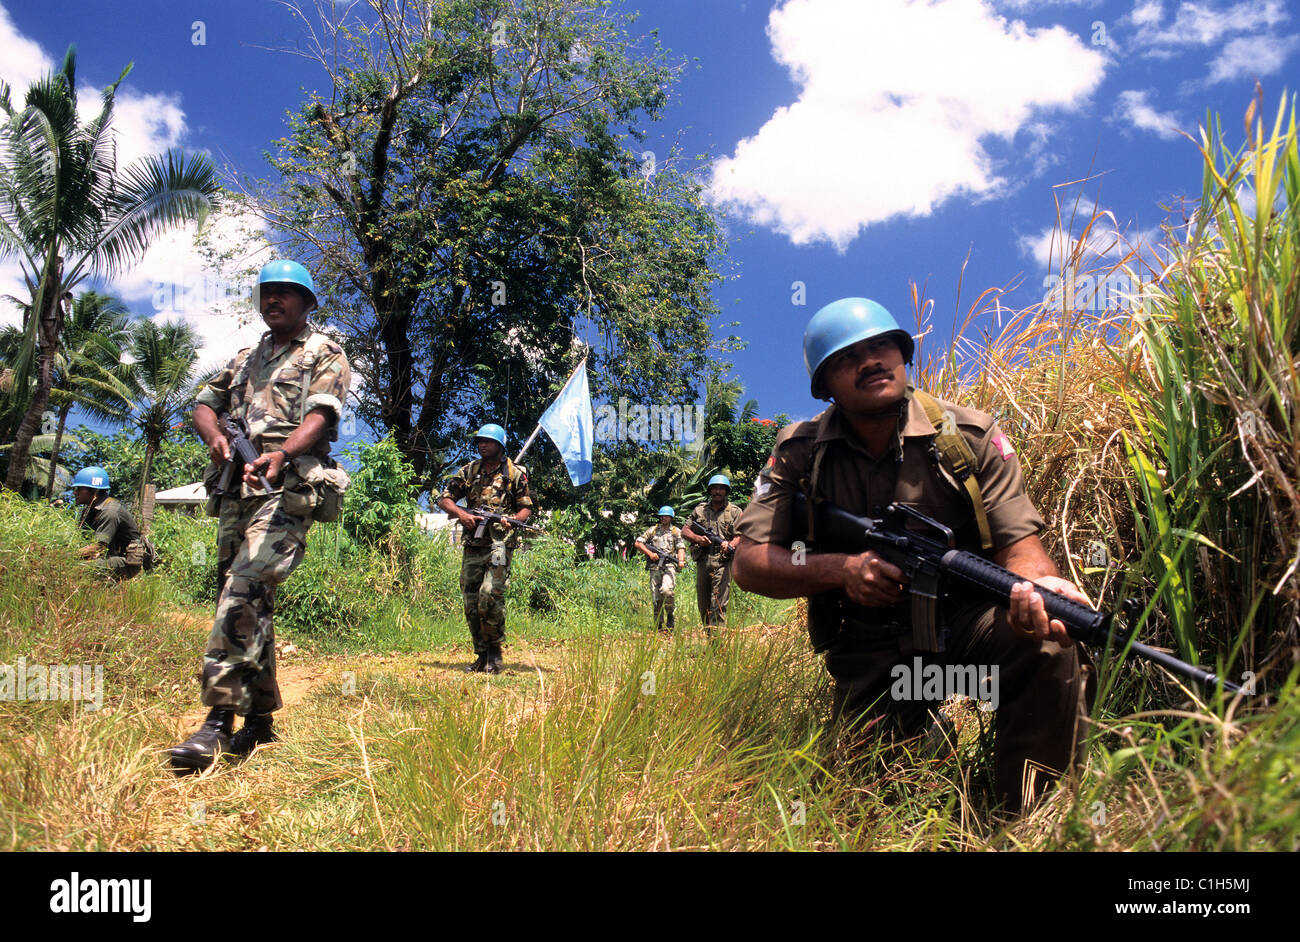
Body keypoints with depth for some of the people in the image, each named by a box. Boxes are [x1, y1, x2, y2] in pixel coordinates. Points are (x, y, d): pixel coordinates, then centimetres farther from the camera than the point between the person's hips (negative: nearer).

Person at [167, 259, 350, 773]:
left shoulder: (324, 355, 7)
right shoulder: (246, 358, 28)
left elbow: (320, 416, -9)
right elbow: (204, 403, 21)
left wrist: (280, 452, -28)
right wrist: (215, 436, -4)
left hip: (286, 487, -7)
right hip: (236, 489, 7)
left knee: (244, 589, -22)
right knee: (250, 601, 8)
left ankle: (220, 720, -24)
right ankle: (260, 717, 17)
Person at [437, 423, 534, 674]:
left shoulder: (515, 473, 5)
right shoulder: (469, 471, 14)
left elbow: (527, 508, 5)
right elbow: (444, 499, 14)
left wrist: (510, 521, -15)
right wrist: (462, 514, -5)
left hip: (499, 543, -4)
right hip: (472, 544, 5)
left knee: (490, 595, -18)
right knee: (471, 602, 5)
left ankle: (495, 651, -2)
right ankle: (482, 655, 16)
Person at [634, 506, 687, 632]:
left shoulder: (676, 532, 12)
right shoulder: (653, 530, 16)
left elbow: (681, 547, 2)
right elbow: (638, 543, 13)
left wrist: (681, 561, -17)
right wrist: (650, 553, 0)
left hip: (669, 566, -2)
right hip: (654, 567, 3)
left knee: (666, 590, -25)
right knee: (656, 598, 1)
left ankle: (669, 623, -7)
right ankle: (658, 628, 8)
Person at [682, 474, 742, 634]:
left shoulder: (735, 512, 8)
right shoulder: (700, 510, 15)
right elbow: (684, 531, 14)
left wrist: (731, 544, -21)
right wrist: (697, 538, -6)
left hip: (722, 562, -4)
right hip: (702, 562, 4)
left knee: (719, 605, -13)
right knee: (703, 604, 9)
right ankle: (707, 634, 22)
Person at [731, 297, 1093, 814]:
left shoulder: (968, 435, -5)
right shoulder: (799, 454, -4)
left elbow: (1017, 542, -12)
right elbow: (749, 562, -7)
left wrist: (1040, 586, -37)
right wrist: (841, 569, -24)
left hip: (966, 617, 0)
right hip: (869, 654, 1)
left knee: (1052, 647, -30)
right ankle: (920, 728, 26)